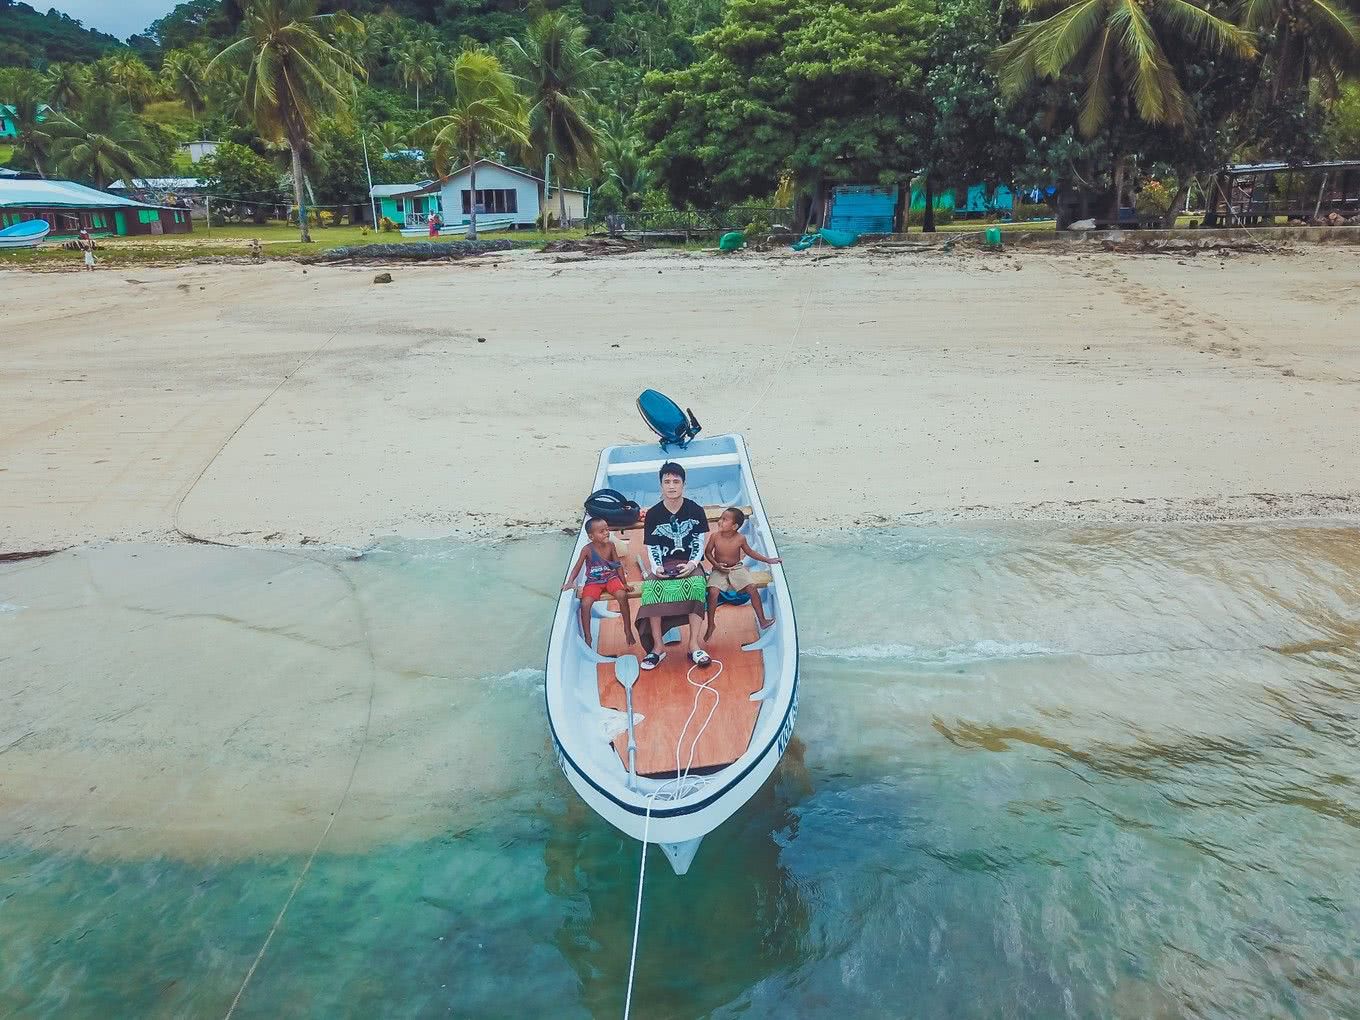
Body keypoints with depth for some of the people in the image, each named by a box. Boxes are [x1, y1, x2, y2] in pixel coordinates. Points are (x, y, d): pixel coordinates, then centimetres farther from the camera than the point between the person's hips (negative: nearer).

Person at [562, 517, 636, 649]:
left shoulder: (610, 545, -8)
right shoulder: (587, 549, -14)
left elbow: (618, 565, 0)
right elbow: (577, 566, -8)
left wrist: (624, 583, 0)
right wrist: (570, 582, -22)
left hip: (611, 578, 1)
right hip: (594, 581, -1)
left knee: (622, 595, -27)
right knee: (585, 604, -24)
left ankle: (628, 631, -11)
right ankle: (587, 637, -6)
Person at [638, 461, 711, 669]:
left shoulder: (696, 510, 3)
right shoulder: (653, 515, 5)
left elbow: (700, 542, 1)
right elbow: (651, 548, 4)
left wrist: (692, 564, -16)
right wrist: (656, 568, -15)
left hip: (690, 564, -1)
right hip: (663, 566, 1)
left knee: (696, 584, -36)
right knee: (651, 588, -32)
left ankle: (694, 644, -31)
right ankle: (657, 647, -26)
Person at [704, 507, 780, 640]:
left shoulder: (740, 539, -11)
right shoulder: (715, 537, -13)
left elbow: (750, 552, 7)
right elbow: (708, 553, 2)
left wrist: (768, 560, 7)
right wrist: (717, 565, -15)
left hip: (737, 568, 1)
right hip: (719, 570, -1)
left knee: (752, 588, -19)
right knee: (713, 592, -25)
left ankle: (762, 620, -5)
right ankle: (711, 625, -9)